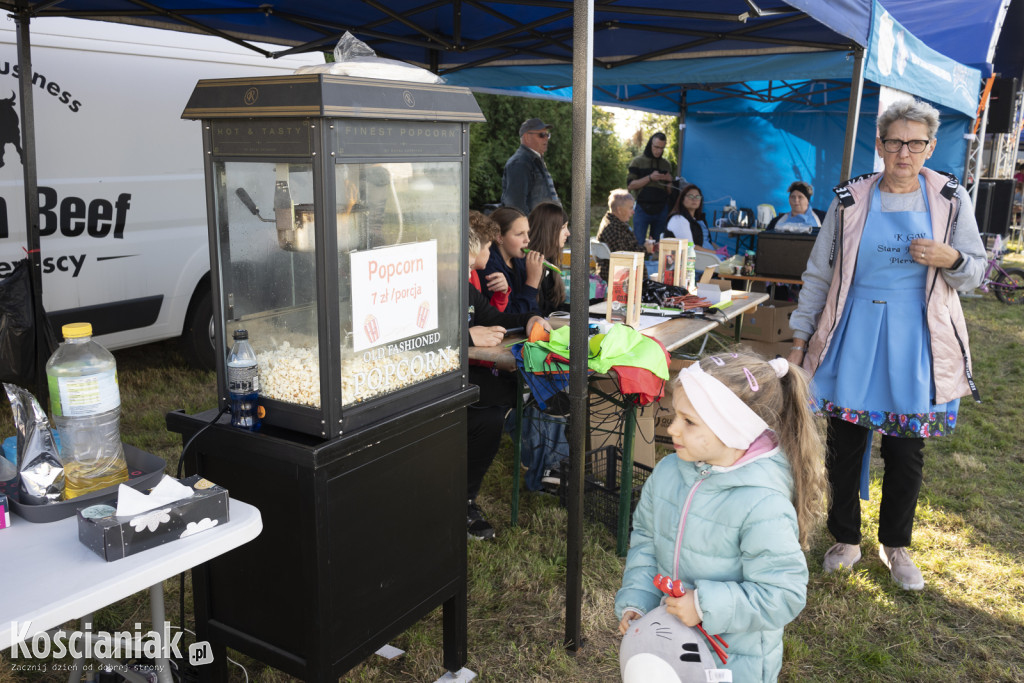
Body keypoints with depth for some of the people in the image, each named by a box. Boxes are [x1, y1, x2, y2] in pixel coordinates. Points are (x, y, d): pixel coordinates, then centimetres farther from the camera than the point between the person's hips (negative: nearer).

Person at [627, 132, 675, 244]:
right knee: (639, 243, -8)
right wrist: (650, 178, -13)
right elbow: (630, 186, -5)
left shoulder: (666, 164, 14)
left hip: (661, 210, 3)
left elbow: (669, 191, 18)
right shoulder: (638, 161, 4)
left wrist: (669, 181, -4)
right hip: (642, 209, -3)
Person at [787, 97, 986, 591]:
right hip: (853, 335, 0)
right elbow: (819, 274, 4)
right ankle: (846, 540, 26)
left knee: (907, 452, 8)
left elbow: (974, 274, 7)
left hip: (915, 343, 0)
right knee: (844, 444, 5)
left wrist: (951, 260, -16)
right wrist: (800, 339, 2)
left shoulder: (950, 200, 1)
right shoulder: (850, 201, 0)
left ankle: (895, 545, 30)